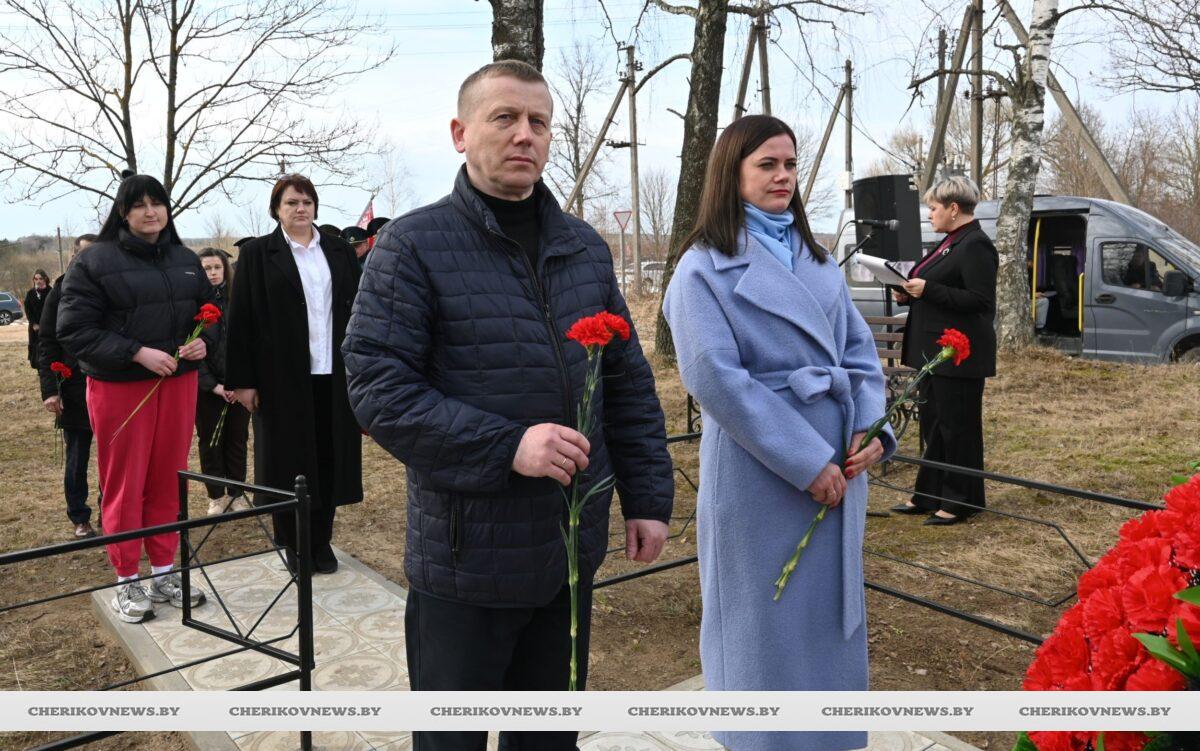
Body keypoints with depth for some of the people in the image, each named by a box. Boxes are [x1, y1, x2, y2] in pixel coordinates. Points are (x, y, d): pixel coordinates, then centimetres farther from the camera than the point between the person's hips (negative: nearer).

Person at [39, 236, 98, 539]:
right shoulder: (60, 292, 1)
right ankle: (80, 519, 22)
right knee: (76, 460, 9)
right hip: (75, 390, 0)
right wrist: (49, 389, -8)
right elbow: (46, 344, 0)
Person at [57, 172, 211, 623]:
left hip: (178, 382, 5)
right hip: (119, 387, -4)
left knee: (169, 481, 10)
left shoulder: (186, 260, 10)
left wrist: (203, 341, -6)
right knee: (125, 485, 4)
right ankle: (127, 582, 17)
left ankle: (164, 572, 24)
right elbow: (74, 329, -11)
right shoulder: (94, 262, -6)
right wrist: (137, 353, -21)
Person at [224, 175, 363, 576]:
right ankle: (293, 544, 18)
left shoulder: (338, 251, 10)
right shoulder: (257, 254, 1)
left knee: (329, 457, 6)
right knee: (288, 459, 5)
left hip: (333, 375, 3)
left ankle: (322, 541, 18)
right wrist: (242, 379, -8)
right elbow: (241, 320, -3)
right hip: (283, 377, -2)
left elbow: (357, 309, 9)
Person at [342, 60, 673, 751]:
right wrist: (506, 446, -24)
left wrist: (648, 498, 6)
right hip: (466, 556, -4)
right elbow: (378, 388, -16)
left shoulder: (586, 248, 7)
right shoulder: (415, 245, -9)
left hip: (573, 547, 5)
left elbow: (630, 384, 10)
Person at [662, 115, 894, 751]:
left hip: (839, 466, 6)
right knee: (769, 624, 6)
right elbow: (716, 377, -17)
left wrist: (871, 427, -7)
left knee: (832, 614, 17)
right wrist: (805, 461, -18)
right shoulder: (705, 267, -7)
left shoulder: (816, 258, 13)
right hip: (761, 474, -6)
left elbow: (859, 349, 11)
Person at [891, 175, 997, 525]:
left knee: (958, 426, -1)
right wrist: (910, 295, 8)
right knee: (933, 423, 14)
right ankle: (928, 495, 24)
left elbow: (980, 300, -20)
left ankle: (961, 502, 10)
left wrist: (928, 289, -21)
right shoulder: (950, 243, 17)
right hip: (935, 349, 10)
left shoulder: (976, 245, -14)